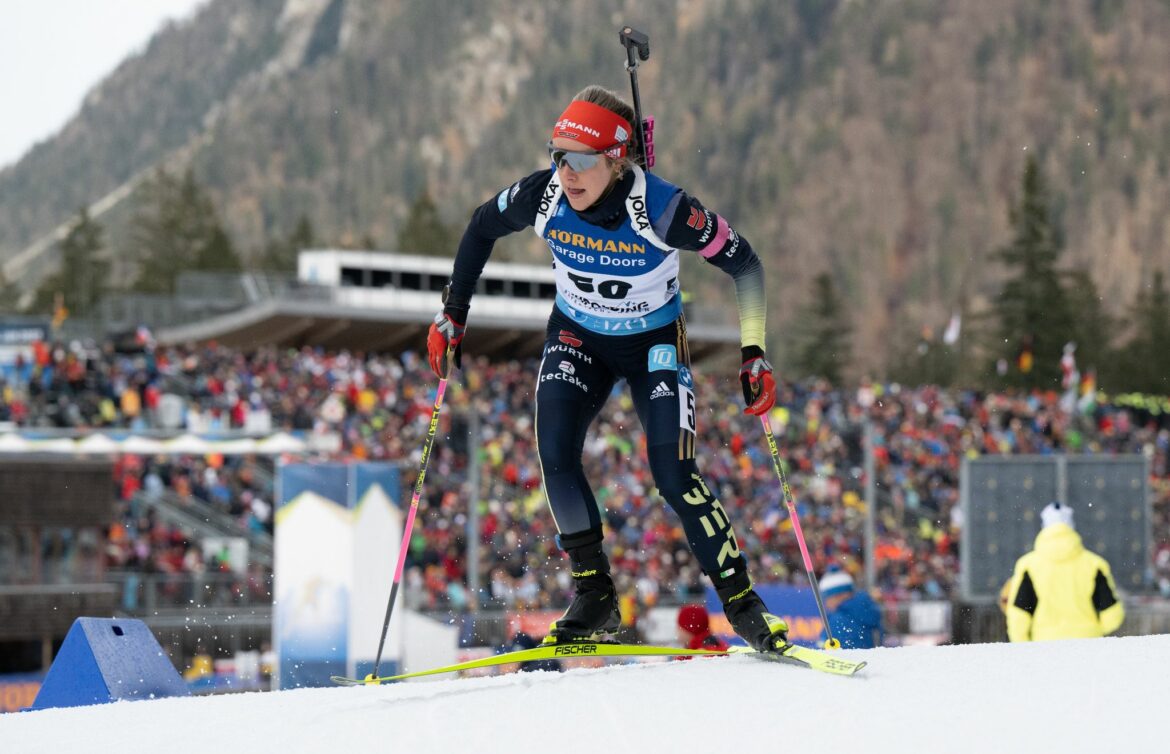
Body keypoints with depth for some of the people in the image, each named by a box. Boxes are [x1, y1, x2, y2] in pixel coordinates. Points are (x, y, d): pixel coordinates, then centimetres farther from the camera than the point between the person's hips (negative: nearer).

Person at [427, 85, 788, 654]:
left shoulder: (663, 209, -31)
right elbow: (482, 227, 0)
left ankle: (741, 601, -2)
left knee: (672, 474, -17)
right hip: (577, 338, 3)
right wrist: (453, 313, 1)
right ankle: (593, 593, -3)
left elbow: (742, 262, -18)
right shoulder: (543, 197, -22)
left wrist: (754, 353, -22)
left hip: (654, 343, -3)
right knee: (555, 455, -18)